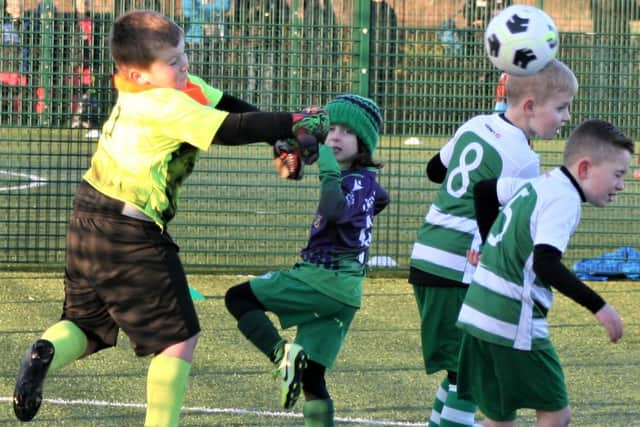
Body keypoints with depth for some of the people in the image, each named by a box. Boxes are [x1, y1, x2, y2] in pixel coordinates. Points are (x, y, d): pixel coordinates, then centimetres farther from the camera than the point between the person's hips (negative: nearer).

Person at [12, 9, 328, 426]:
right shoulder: (168, 105, -20)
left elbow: (228, 105, 6)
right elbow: (233, 129, -22)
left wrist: (281, 137, -2)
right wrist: (296, 124, -14)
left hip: (88, 225, 9)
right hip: (130, 236, -9)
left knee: (87, 323, 21)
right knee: (179, 337, 2)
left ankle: (46, 352, -8)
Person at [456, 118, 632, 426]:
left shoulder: (538, 185, 14)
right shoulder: (564, 199, -15)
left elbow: (483, 189, 27)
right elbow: (546, 264, -28)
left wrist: (492, 245, 39)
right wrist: (598, 307, -27)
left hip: (478, 314, 9)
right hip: (514, 322, -9)